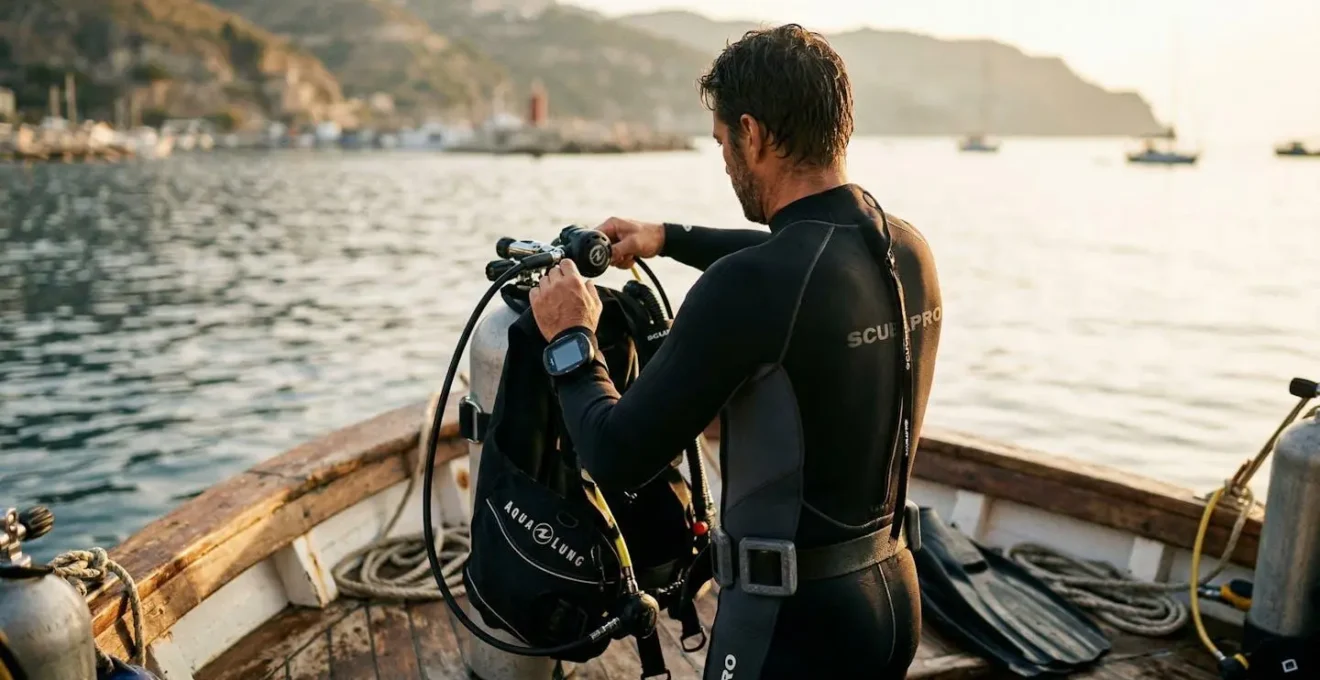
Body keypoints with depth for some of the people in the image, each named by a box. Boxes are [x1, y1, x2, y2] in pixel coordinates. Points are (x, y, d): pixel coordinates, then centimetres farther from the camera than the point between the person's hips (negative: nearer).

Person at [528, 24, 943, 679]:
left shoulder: (746, 289, -26)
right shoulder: (908, 250, -1)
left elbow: (617, 456, -20)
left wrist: (571, 340, -3)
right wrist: (672, 238, 26)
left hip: (796, 614, -7)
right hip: (893, 590, 8)